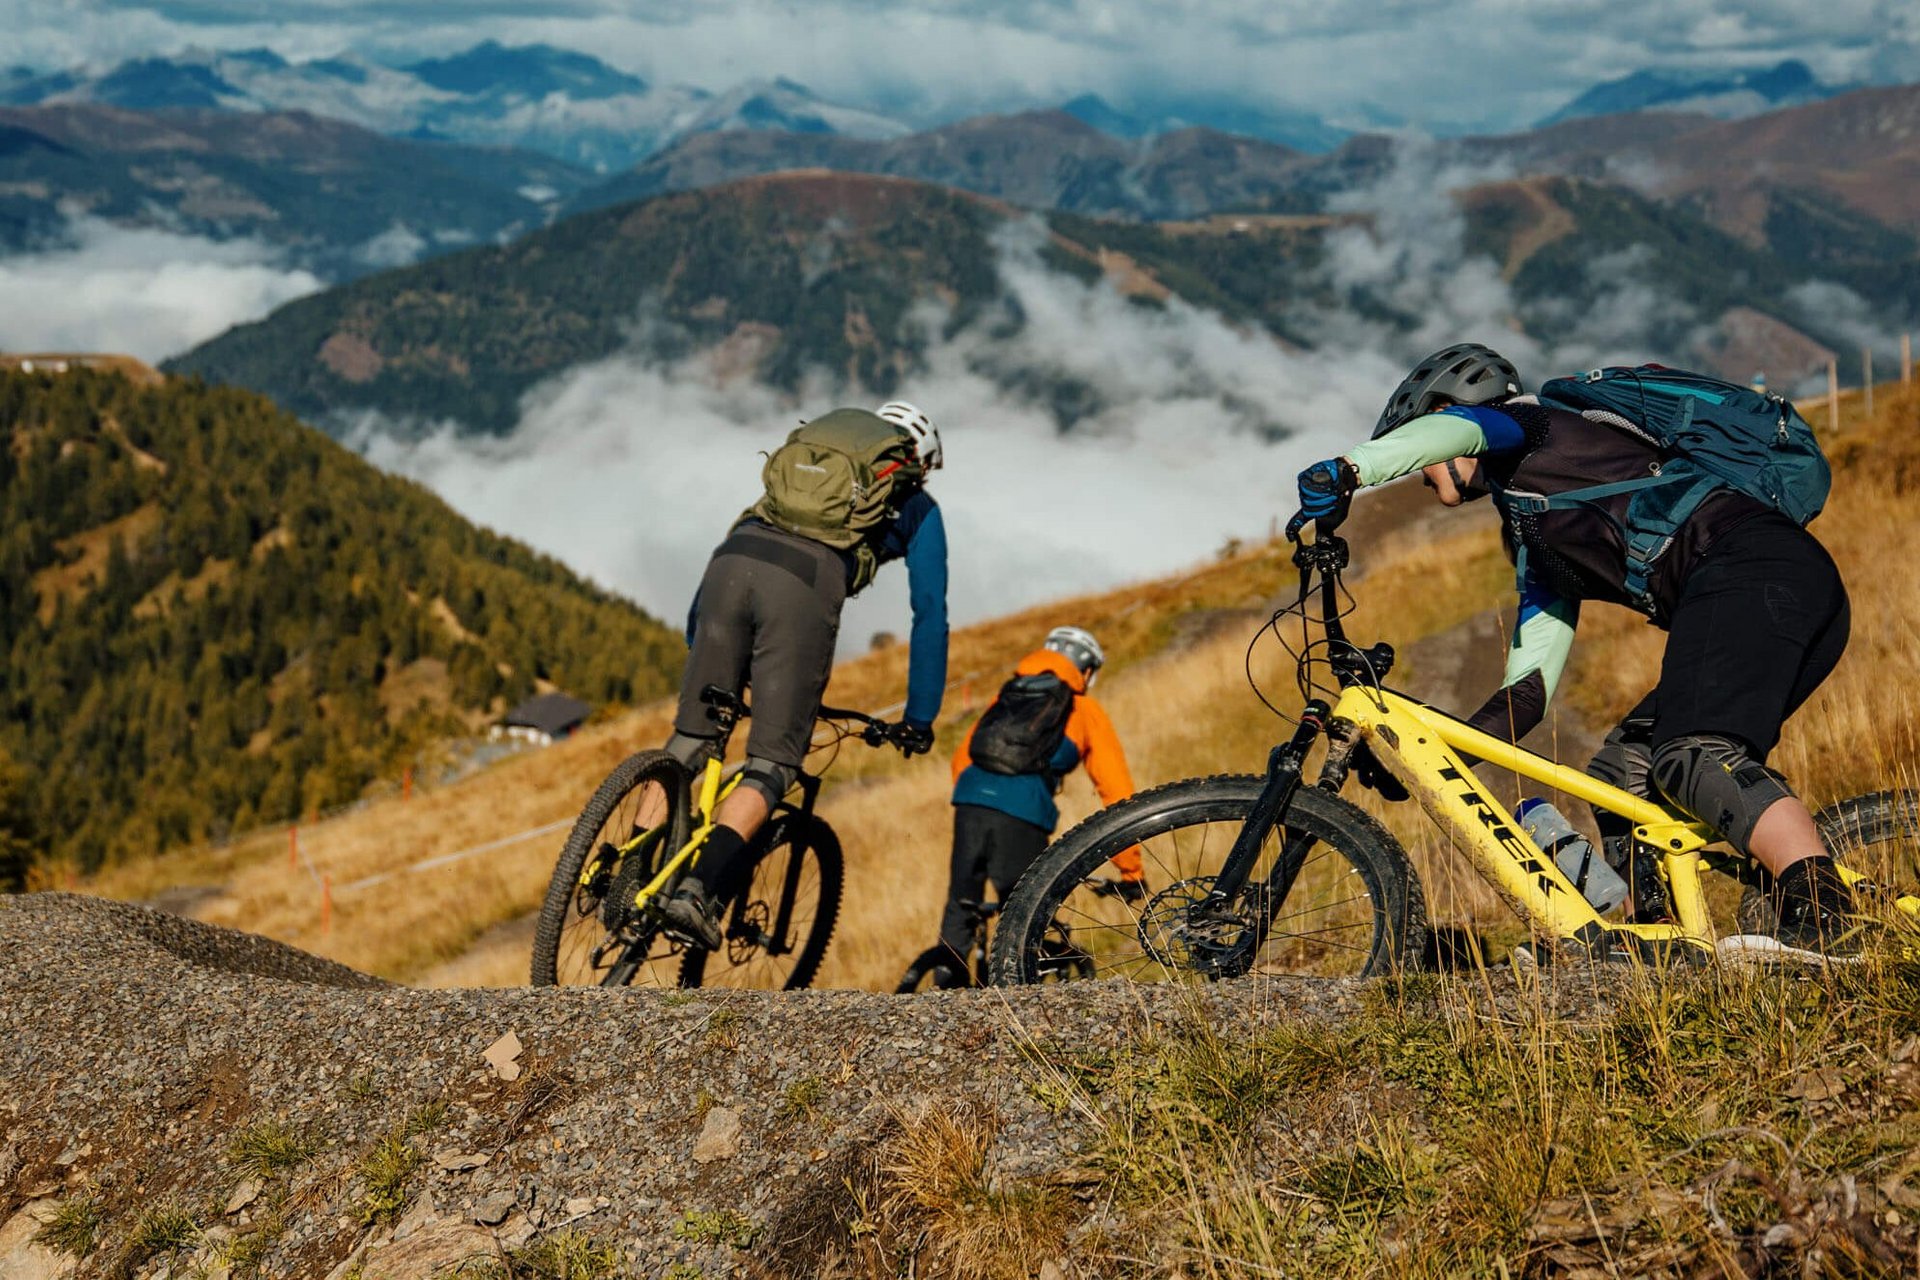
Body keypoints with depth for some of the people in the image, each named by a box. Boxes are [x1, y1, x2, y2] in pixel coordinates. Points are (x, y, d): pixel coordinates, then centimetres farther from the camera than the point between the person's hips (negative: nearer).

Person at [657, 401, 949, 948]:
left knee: (692, 737, 13)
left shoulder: (804, 453, 39)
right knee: (772, 766, 0)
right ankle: (696, 889, -19)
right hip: (808, 580, -4)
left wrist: (698, 648, 43)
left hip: (733, 555, 4)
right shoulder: (918, 509, 27)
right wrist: (919, 718, 30)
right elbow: (930, 616, 24)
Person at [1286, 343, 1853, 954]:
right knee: (1620, 774, 8)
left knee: (1693, 757, -26)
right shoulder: (1534, 534, 33)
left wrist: (1346, 470, -30)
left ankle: (1821, 900, -39)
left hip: (1751, 566, -9)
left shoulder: (1526, 428, 11)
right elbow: (1528, 688, 28)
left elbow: (1453, 429, -16)